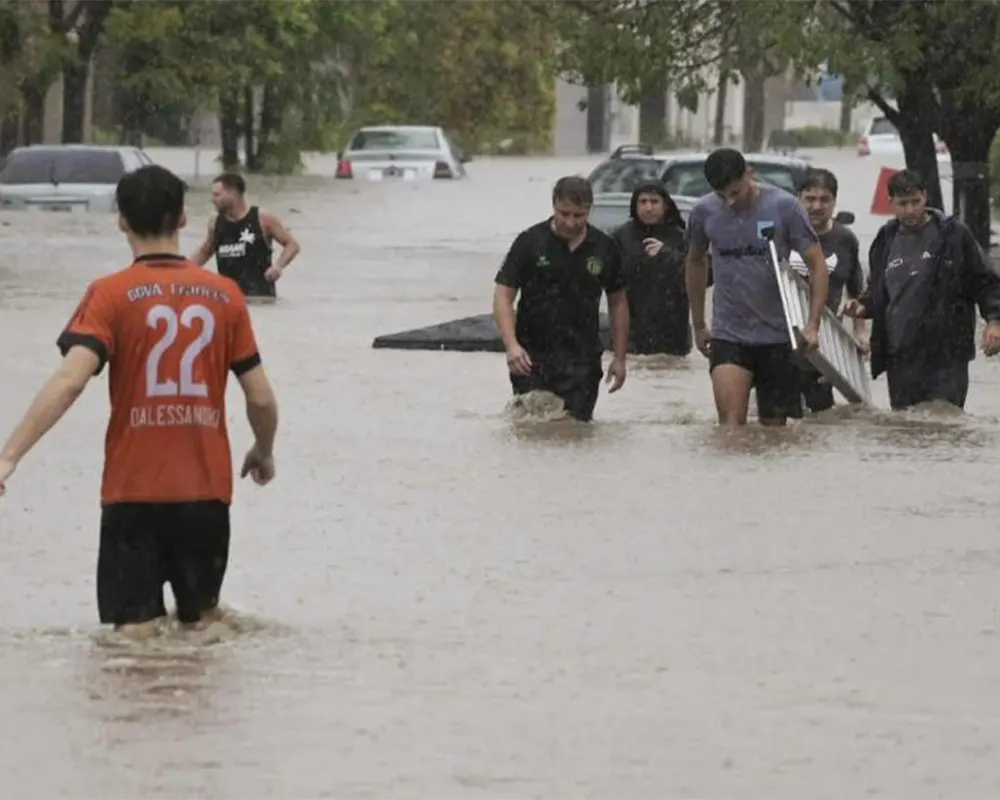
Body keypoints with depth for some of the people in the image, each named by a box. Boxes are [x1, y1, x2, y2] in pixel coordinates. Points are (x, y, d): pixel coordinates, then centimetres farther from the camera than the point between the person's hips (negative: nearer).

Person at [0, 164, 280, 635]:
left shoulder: (111, 295, -6)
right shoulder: (224, 295, 3)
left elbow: (69, 381, -20)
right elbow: (261, 398, 4)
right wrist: (263, 453, 24)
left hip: (134, 492, -3)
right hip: (207, 491, 3)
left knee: (136, 630, -1)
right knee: (203, 623, 18)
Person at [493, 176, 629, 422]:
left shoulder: (603, 248, 4)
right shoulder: (530, 242, -3)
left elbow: (618, 302, 14)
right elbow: (503, 295, -4)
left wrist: (619, 358, 10)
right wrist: (512, 345, -19)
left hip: (582, 361, 2)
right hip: (533, 358, -2)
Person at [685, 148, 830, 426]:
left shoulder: (784, 206, -8)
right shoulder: (704, 212, -1)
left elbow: (817, 264, -5)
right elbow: (696, 262, 18)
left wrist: (813, 325, -15)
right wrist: (698, 325, 21)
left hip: (777, 334, -1)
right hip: (728, 335, 1)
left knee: (774, 426, 7)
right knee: (731, 422, -17)